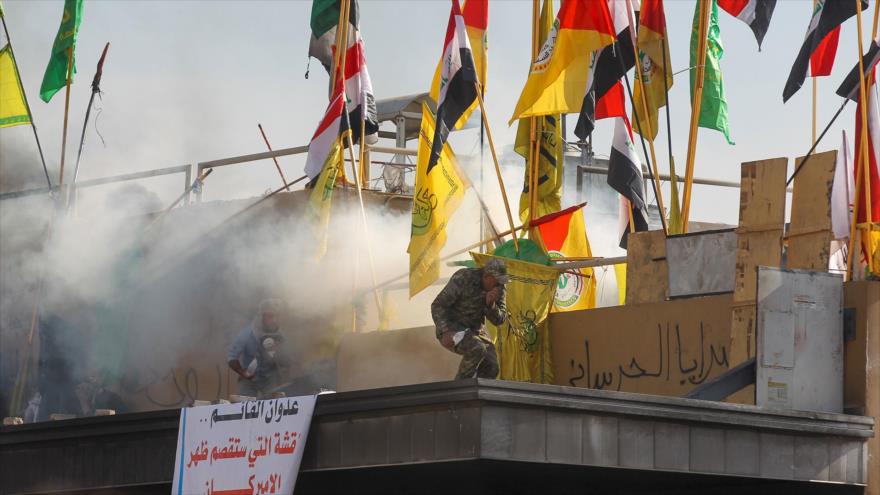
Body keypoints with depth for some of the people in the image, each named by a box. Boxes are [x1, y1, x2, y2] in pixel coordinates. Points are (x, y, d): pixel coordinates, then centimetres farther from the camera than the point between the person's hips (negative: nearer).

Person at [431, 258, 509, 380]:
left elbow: (499, 319, -2)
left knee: (491, 367, -12)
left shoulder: (499, 288, -4)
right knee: (477, 349, -31)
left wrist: (491, 304, -24)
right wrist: (445, 331, -32)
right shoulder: (463, 278, -21)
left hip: (475, 330, 6)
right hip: (452, 329, -6)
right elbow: (437, 306, -19)